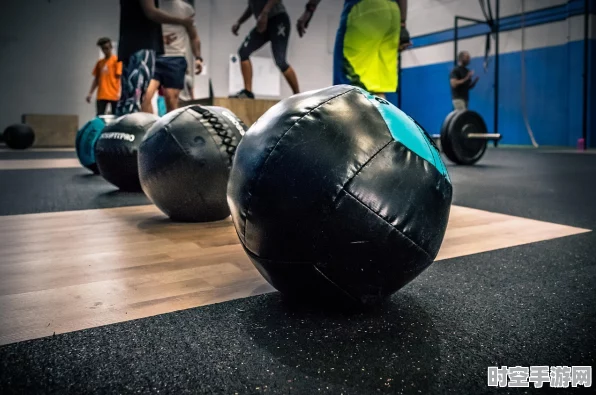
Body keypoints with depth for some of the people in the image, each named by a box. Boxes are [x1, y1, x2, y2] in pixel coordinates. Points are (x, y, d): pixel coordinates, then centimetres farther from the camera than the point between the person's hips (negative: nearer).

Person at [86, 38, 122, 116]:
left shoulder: (116, 60, 1)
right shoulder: (99, 62, 16)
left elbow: (119, 77, -7)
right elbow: (96, 79, 19)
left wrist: (119, 92, -19)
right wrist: (90, 93, 11)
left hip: (114, 95, -5)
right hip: (101, 96, 5)